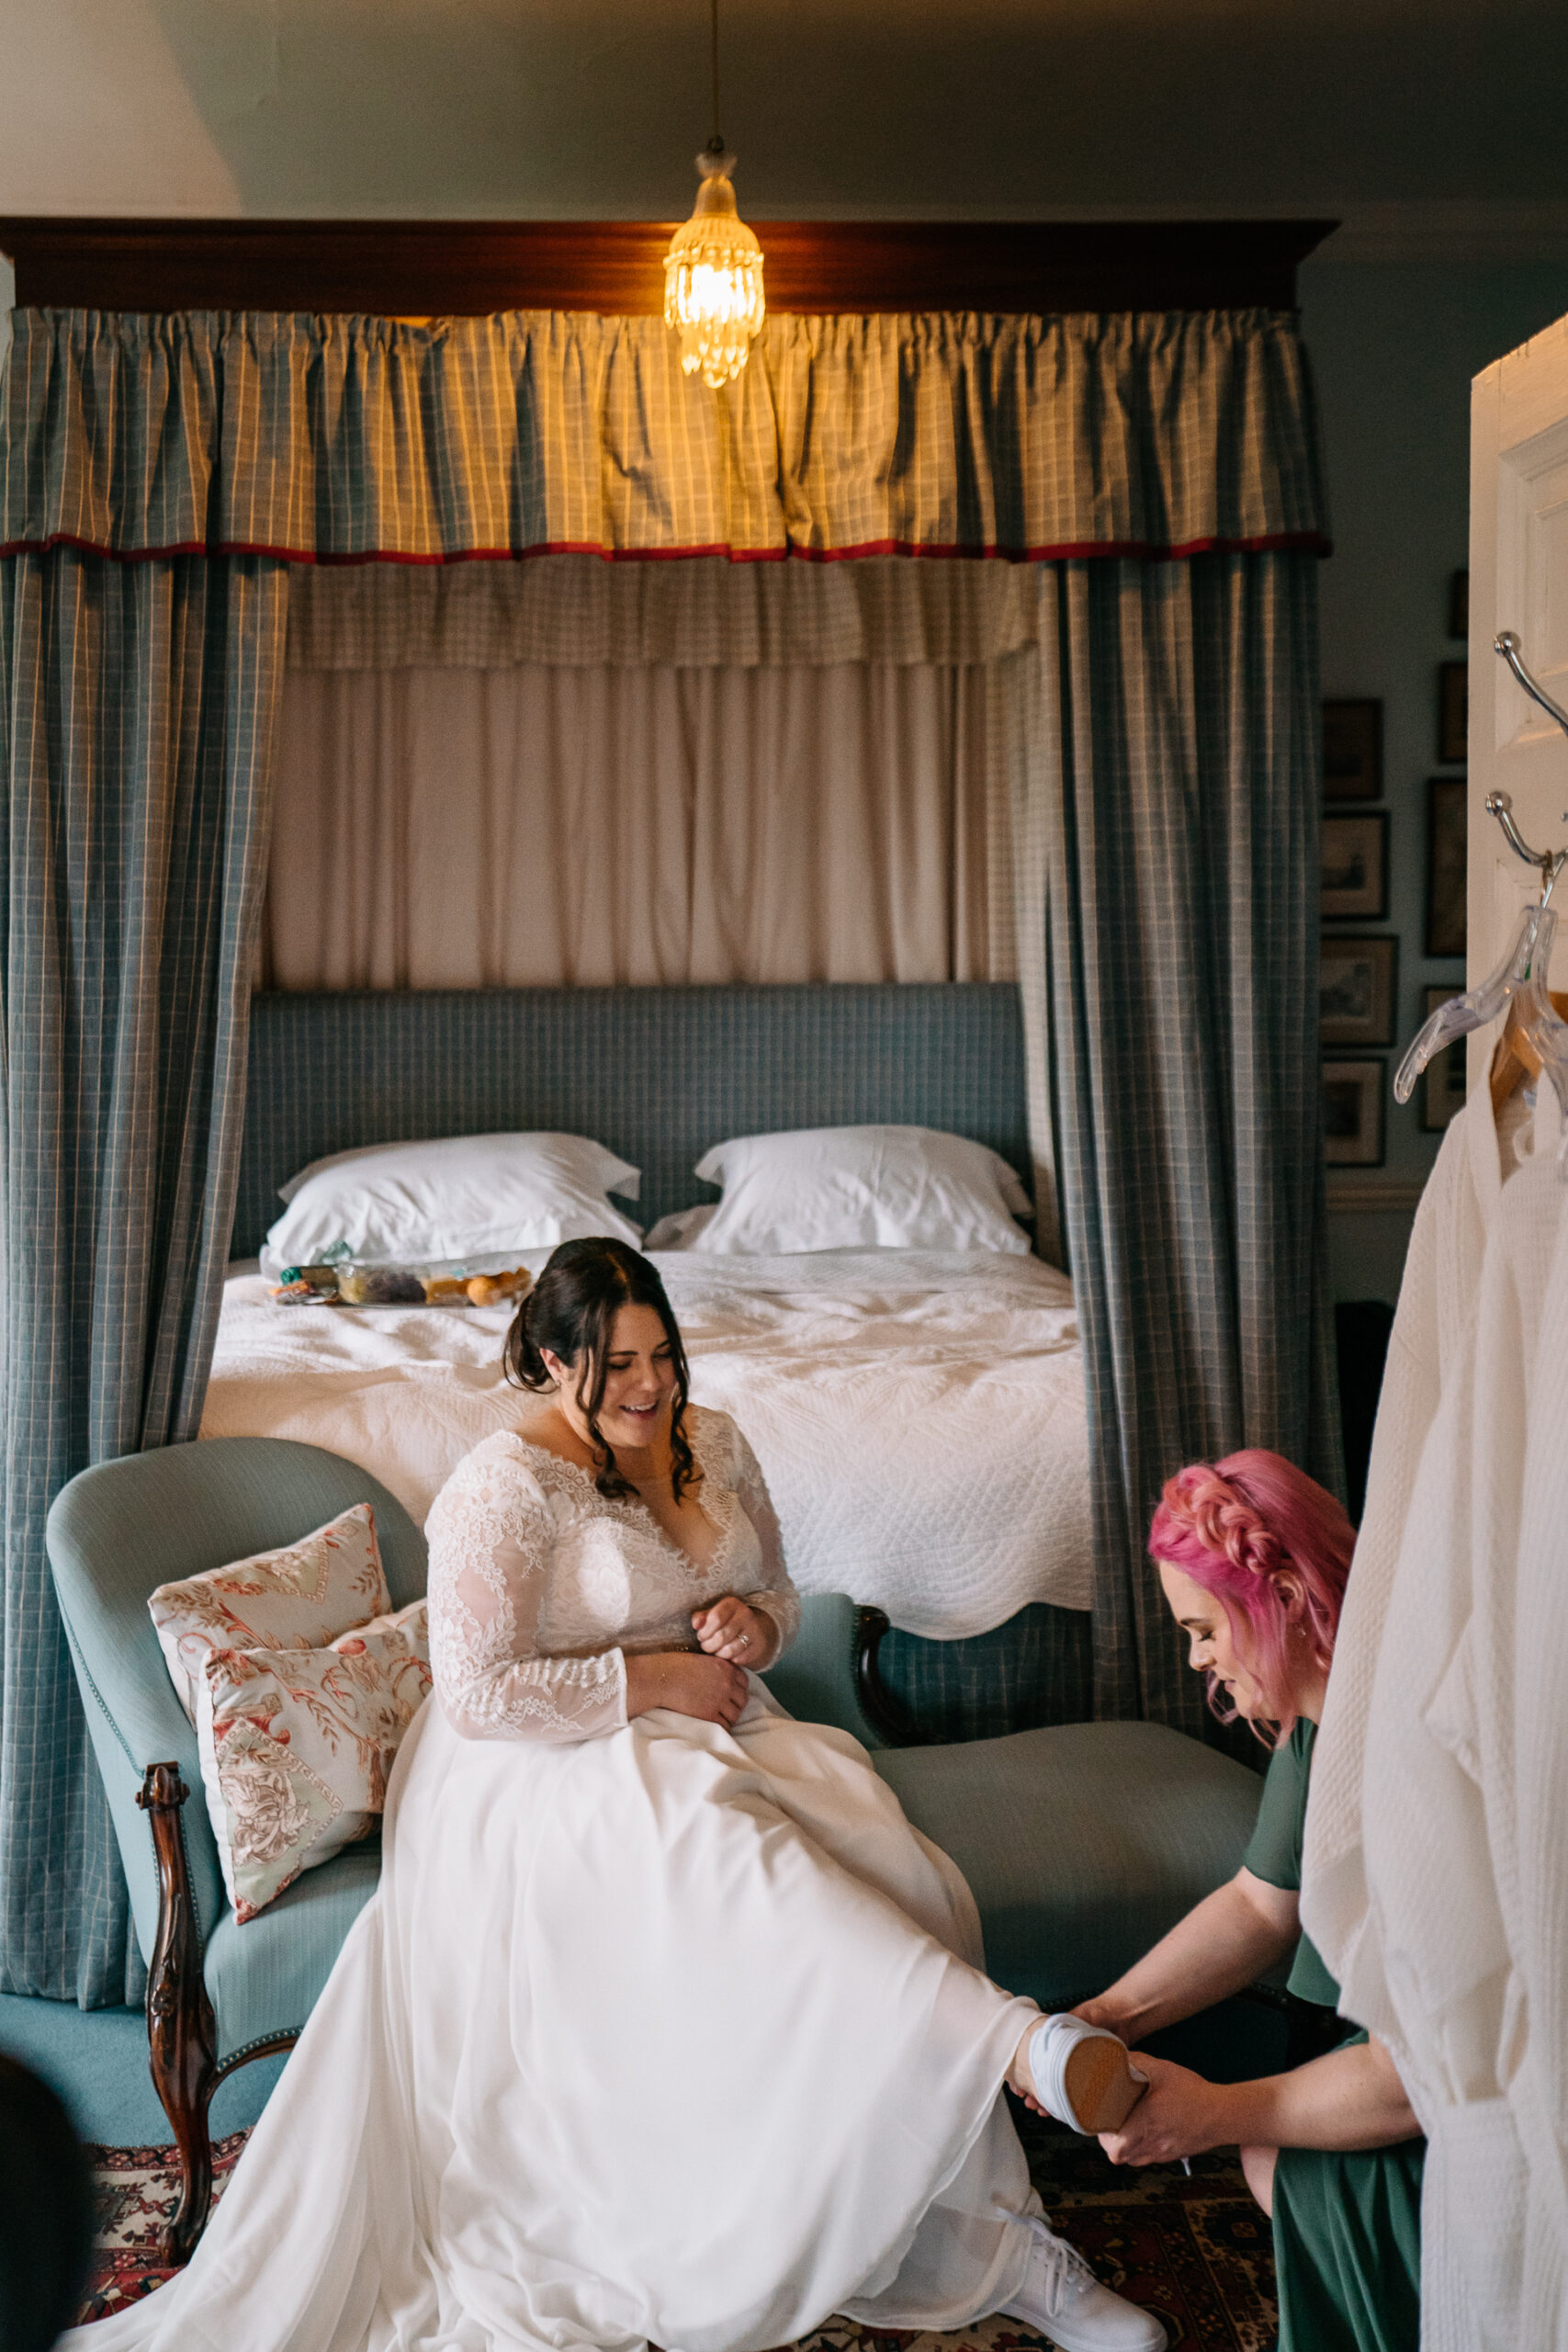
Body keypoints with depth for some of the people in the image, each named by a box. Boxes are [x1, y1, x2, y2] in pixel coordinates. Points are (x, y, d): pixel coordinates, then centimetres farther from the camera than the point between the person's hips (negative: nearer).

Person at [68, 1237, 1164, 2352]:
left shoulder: (714, 1444, 9)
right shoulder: (505, 1485, -12)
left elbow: (778, 1594, 21)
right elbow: (476, 1697, -17)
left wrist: (754, 1623, -3)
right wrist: (654, 1681, -16)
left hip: (711, 1731, 6)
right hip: (556, 1770, -6)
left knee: (878, 1859, -23)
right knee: (758, 1884, -34)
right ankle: (1025, 2046, -34)